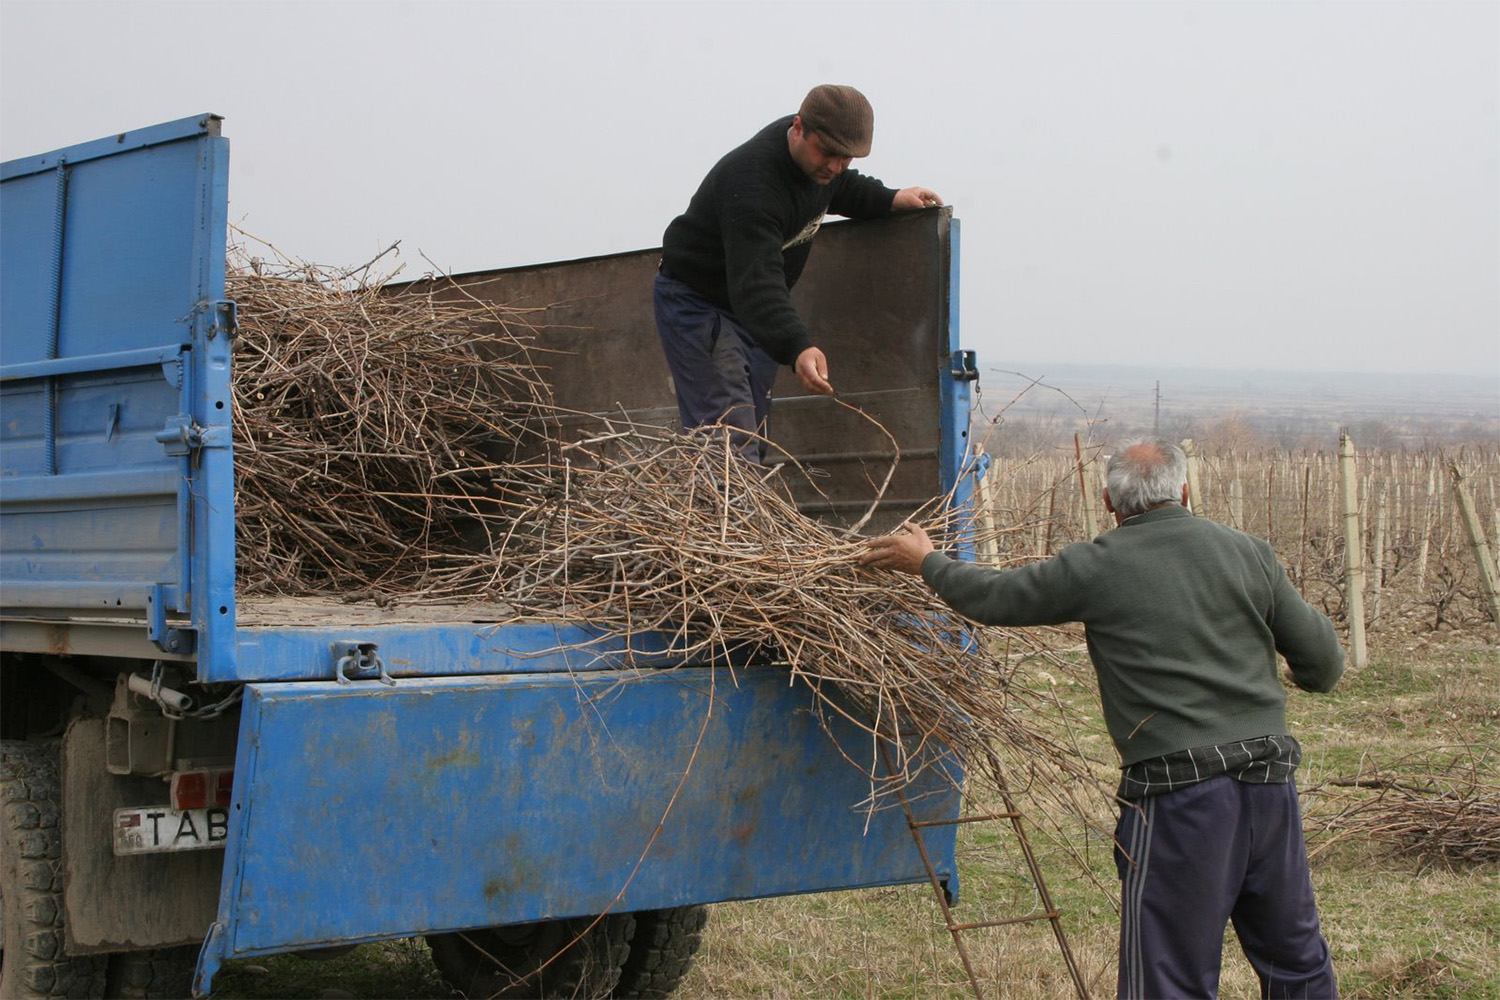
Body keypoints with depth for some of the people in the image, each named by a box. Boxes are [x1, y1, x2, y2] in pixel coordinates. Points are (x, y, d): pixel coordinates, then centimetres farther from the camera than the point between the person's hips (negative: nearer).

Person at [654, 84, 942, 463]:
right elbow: (755, 283, -45)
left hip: (752, 308, 9)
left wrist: (890, 200, 4)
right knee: (731, 439, -20)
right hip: (696, 302, -9)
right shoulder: (753, 183, -35)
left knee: (756, 441, 8)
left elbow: (839, 188, 21)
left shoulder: (819, 163, -7)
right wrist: (798, 349, -58)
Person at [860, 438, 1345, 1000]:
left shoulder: (1095, 568, -2)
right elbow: (1325, 665, 9)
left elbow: (994, 598, 10)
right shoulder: (1247, 554, 7)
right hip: (1271, 782, 4)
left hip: (1179, 792, -4)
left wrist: (926, 563, 27)